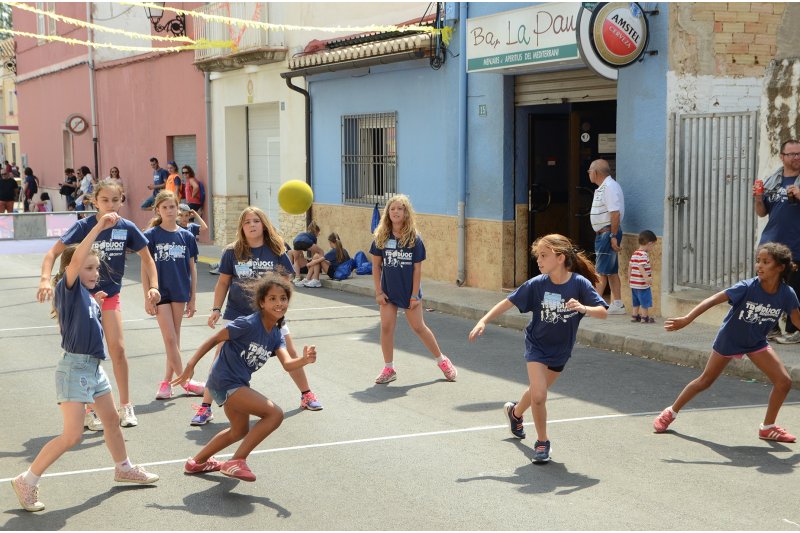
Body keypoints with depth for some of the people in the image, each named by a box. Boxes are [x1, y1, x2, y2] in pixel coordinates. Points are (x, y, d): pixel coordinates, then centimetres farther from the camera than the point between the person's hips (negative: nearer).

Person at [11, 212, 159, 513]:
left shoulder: (86, 295, 10)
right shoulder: (67, 288, -12)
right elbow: (76, 258, -30)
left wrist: (96, 303, 12)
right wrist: (99, 227, -33)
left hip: (94, 367, 9)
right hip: (74, 368, -9)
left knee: (112, 420, 22)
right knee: (72, 436, -11)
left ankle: (123, 468, 42)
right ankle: (27, 481, 0)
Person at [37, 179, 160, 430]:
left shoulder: (127, 228, -9)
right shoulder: (84, 226, -16)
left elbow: (147, 258, 2)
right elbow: (53, 253, -19)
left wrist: (153, 286, -10)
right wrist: (45, 280, -35)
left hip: (110, 295, 2)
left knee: (117, 348, -6)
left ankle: (125, 406, 8)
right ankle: (90, 412, 12)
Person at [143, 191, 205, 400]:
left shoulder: (186, 236, 4)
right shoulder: (151, 236, -3)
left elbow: (192, 269, 8)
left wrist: (193, 298, 6)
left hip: (180, 293, 3)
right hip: (160, 293, -3)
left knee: (174, 338, 8)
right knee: (170, 339, -4)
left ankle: (167, 381, 16)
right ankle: (185, 381, 3)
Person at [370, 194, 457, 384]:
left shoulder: (414, 238, -9)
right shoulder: (381, 237, -3)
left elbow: (417, 268, -7)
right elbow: (376, 265, 1)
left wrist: (415, 295, -9)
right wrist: (378, 292, -3)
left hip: (409, 292, -2)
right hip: (388, 292, 2)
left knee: (419, 327, 5)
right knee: (386, 327, -2)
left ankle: (442, 361, 22)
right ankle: (388, 369, 11)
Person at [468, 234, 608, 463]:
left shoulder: (580, 283, -20)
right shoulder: (537, 284, -18)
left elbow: (603, 312, -22)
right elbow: (509, 302, -11)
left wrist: (583, 308, -41)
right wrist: (483, 321, -16)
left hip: (561, 350, 2)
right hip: (537, 346, -2)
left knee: (538, 391, 21)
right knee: (539, 395, -16)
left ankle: (515, 412, 54)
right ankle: (542, 442, 6)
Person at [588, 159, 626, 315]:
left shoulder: (610, 187, -17)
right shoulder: (602, 188, 16)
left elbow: (615, 213, -23)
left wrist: (613, 236, -24)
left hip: (608, 233, -10)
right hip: (603, 233, 10)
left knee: (600, 272, -9)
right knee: (612, 271, 12)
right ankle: (617, 304, 15)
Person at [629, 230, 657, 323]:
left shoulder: (634, 254, 11)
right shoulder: (644, 255, -17)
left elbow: (630, 266, 16)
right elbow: (641, 267, -28)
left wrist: (631, 277, 27)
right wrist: (646, 277, -35)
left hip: (633, 283, 9)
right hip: (642, 284, -9)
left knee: (636, 301, 18)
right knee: (645, 302, 1)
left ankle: (635, 316, 22)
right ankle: (644, 317, 6)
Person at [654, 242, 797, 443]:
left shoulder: (787, 294, -21)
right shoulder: (747, 287, -31)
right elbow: (714, 300, -33)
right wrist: (687, 319, -42)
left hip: (756, 343, 3)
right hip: (729, 340, -3)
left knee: (784, 381, -8)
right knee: (705, 381, 10)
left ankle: (768, 427, 12)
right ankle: (671, 413, 30)